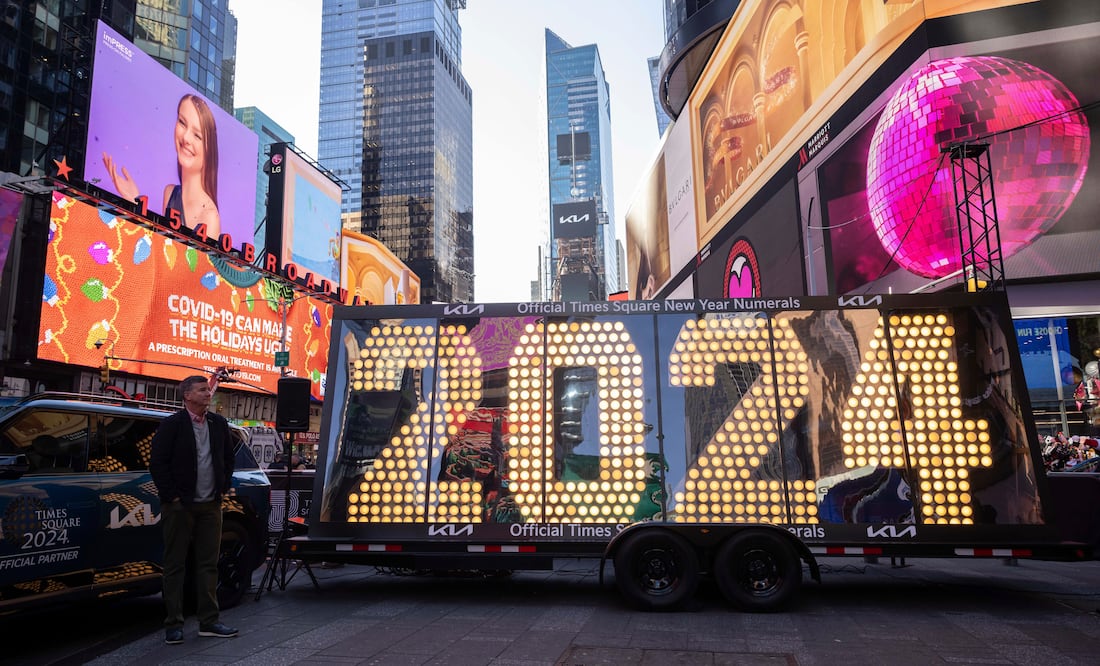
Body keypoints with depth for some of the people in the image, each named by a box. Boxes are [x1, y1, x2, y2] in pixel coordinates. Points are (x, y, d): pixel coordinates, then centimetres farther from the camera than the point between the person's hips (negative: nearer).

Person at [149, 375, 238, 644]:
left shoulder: (218, 423, 9)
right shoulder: (172, 425, -6)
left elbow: (228, 457, 18)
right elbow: (157, 463, -9)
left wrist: (222, 488, 11)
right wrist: (172, 496, -10)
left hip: (210, 505, 5)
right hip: (180, 506, -5)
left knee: (208, 564, 8)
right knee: (175, 565, 4)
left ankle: (208, 621, 15)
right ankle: (173, 624, 13)